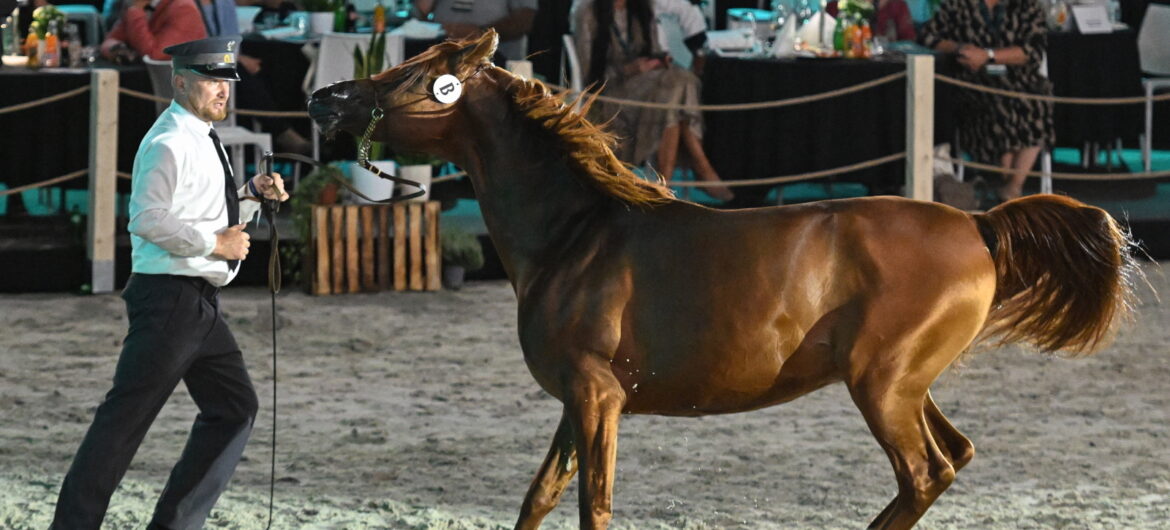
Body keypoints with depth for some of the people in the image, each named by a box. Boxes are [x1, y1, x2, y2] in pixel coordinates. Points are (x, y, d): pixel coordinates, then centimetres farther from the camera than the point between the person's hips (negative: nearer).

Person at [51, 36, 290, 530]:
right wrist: (216, 243, -17)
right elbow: (149, 220, -23)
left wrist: (253, 193, 11)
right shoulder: (168, 143, -14)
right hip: (169, 298, -10)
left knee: (235, 408, 10)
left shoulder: (203, 140, 17)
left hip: (200, 303, 10)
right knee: (128, 414, -8)